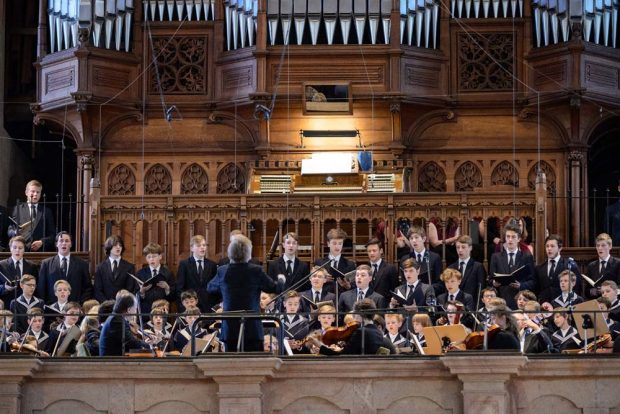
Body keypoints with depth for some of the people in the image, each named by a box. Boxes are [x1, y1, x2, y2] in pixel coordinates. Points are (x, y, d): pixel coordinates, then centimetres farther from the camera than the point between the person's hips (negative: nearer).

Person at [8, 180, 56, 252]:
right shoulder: (18, 209, 11)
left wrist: (42, 242, -9)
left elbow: (52, 234, 9)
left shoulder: (46, 211, 11)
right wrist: (16, 232, -15)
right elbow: (10, 231, 7)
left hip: (40, 251, 0)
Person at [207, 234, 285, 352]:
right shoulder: (256, 271, -10)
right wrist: (281, 280, 23)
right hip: (252, 329, -2)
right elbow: (276, 289, 1)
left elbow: (210, 288, 17)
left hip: (229, 329, 2)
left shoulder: (222, 271, -2)